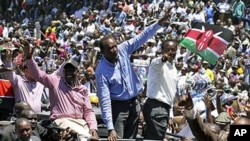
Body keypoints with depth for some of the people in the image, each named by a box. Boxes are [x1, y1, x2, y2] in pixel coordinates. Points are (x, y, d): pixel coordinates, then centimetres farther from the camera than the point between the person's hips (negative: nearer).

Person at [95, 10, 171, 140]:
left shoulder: (123, 49, -9)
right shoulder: (102, 71, -22)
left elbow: (142, 37, -6)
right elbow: (105, 100, -25)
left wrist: (159, 23, -21)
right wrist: (110, 128, -30)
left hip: (134, 103, 5)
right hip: (118, 106, -5)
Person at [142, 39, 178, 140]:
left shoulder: (174, 69, 21)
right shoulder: (159, 64, -7)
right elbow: (156, 63, -35)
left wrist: (170, 115, 24)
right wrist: (162, 59, -59)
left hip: (164, 108, 9)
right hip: (155, 107, -9)